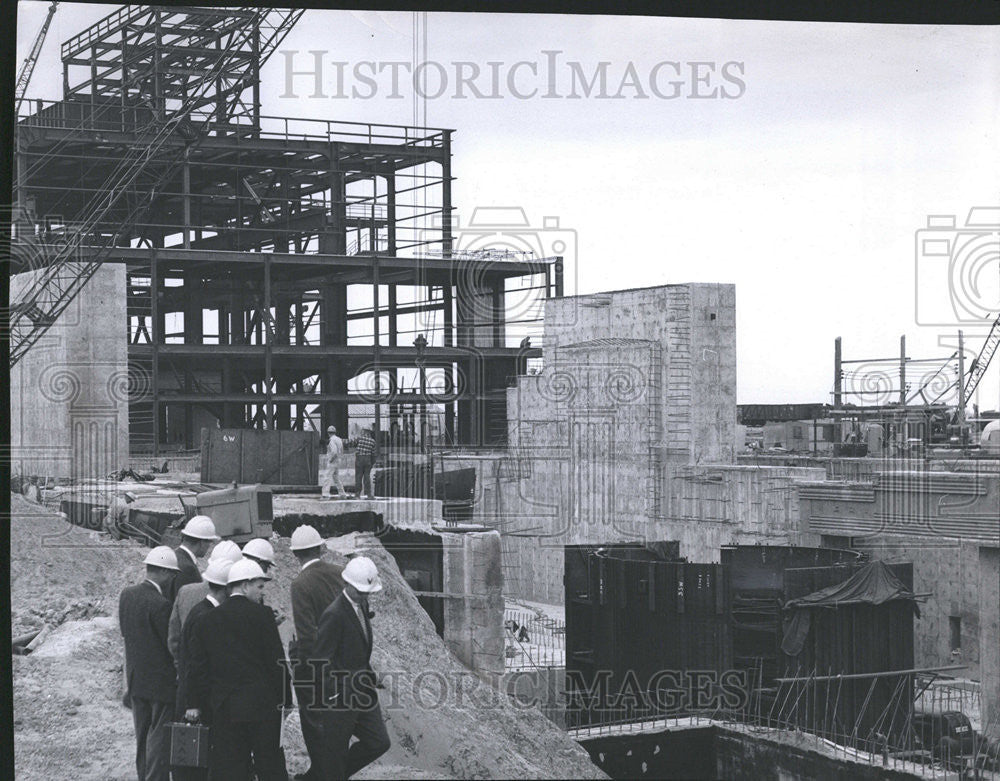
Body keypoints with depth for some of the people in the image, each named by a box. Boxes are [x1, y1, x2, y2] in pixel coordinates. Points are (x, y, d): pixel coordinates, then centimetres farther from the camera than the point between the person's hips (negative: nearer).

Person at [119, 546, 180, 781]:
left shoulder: (126, 595, 2)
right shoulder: (160, 604, -21)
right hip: (161, 681, -8)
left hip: (136, 679, 8)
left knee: (143, 739, 17)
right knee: (160, 739, 0)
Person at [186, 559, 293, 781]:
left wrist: (194, 704, 11)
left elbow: (197, 665, 7)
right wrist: (285, 698, 2)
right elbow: (277, 660, -7)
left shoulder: (206, 620, 7)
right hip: (261, 704, -3)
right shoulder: (262, 615, -6)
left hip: (223, 707, 4)